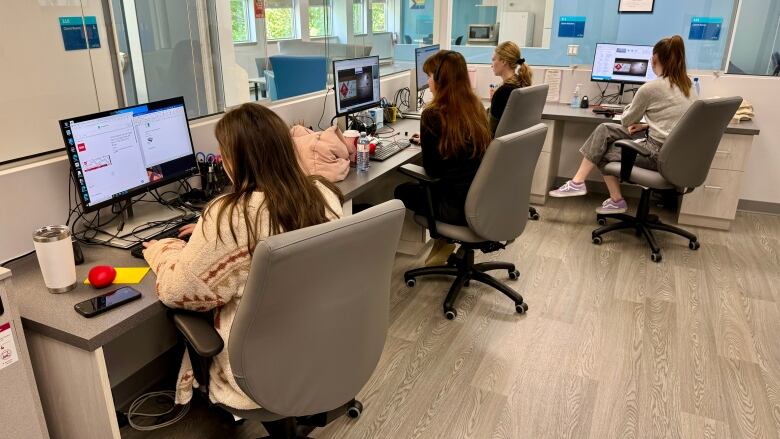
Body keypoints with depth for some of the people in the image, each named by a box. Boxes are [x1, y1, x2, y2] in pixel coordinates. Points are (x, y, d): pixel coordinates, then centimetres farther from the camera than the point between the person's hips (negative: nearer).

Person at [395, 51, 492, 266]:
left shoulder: (433, 114, -15)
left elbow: (432, 170, -9)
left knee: (402, 191, 21)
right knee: (418, 187, 30)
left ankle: (444, 241, 18)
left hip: (457, 205, -7)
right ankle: (445, 240, 20)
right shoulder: (476, 107, 6)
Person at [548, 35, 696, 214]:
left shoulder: (651, 87, -14)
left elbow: (626, 121, -1)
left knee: (603, 152, 10)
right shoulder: (685, 86, 10)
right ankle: (578, 182, 6)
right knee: (604, 130, 6)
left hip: (659, 154, -8)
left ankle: (616, 201, 17)